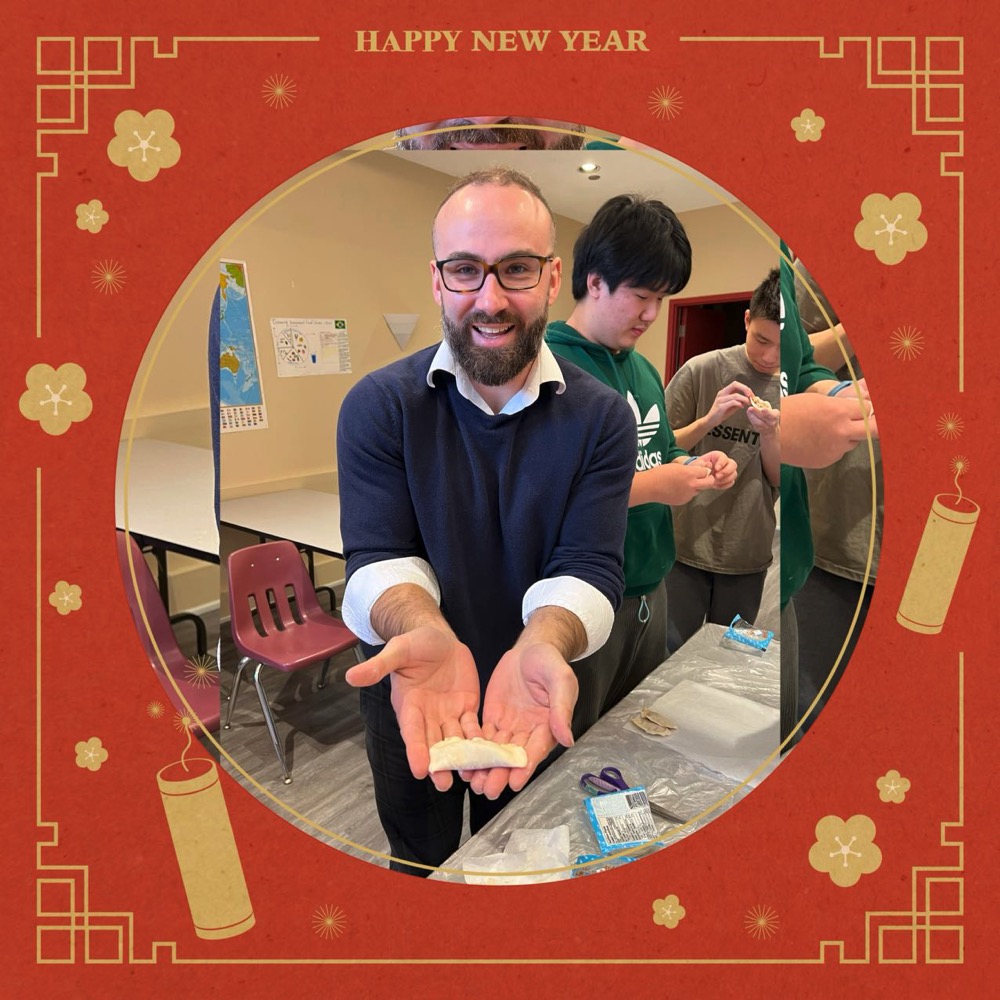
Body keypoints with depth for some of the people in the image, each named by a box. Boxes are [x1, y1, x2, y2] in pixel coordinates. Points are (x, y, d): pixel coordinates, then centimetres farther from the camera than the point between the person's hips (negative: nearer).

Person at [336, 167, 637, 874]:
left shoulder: (603, 417, -12)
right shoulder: (377, 406, -13)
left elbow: (589, 566, -20)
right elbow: (379, 557, -19)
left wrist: (541, 647, -42)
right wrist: (424, 634, -42)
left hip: (537, 707, 1)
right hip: (412, 706, 0)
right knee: (419, 864, 26)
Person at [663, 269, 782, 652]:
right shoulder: (701, 370, -7)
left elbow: (781, 481, 0)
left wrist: (768, 433, -18)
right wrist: (709, 420, -21)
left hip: (749, 555, 3)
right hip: (687, 546, -2)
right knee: (671, 654, 7)